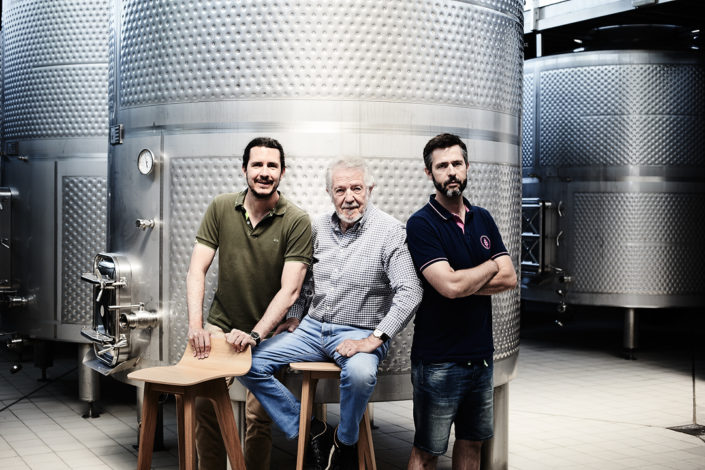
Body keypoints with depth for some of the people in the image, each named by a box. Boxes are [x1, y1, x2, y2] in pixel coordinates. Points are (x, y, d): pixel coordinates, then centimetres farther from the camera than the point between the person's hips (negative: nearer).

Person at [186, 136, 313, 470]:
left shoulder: (297, 222, -12)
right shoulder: (220, 208, -3)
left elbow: (289, 290, -15)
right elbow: (197, 270, -3)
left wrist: (255, 335, -24)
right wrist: (195, 324, -15)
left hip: (268, 330, -2)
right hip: (221, 324, 2)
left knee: (257, 414, -9)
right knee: (204, 401, -11)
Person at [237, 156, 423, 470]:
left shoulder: (389, 231, -10)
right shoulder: (318, 228, 7)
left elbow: (410, 293, -18)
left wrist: (373, 340, -24)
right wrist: (293, 319, 10)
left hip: (360, 334, -5)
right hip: (314, 328, 6)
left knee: (360, 373, -39)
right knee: (249, 363, -9)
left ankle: (344, 442, -8)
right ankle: (310, 431, 2)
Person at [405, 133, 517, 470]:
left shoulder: (483, 219, 9)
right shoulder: (421, 224, -11)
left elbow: (509, 278, 0)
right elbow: (450, 285, -22)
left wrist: (463, 283, -14)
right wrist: (490, 267, -5)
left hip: (481, 354, 6)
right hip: (439, 362, -6)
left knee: (472, 442, 15)